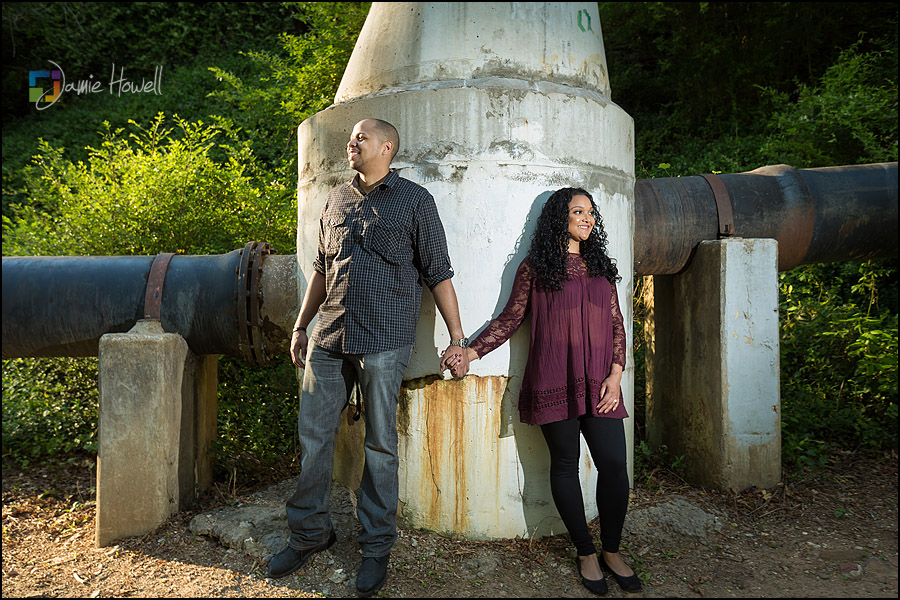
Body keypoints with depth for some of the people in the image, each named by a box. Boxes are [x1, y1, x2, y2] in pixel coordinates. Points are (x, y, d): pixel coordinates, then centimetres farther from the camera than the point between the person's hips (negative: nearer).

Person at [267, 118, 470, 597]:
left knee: (380, 446, 4)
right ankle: (309, 533, 29)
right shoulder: (336, 200, 16)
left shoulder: (414, 200, 1)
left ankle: (376, 548, 21)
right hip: (327, 339, 5)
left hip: (383, 342, -5)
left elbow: (438, 274, -1)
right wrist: (300, 326, 20)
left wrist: (458, 339, -5)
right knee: (313, 437, 9)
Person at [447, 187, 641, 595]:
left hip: (598, 382, 4)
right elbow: (510, 318, 4)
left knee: (614, 464, -1)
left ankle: (612, 551, 20)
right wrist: (470, 352, -6)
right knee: (565, 464, 5)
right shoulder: (535, 267, 3)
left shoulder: (600, 267, 15)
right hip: (555, 381, -3)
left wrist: (615, 374, 2)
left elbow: (616, 324, 14)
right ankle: (585, 553, 23)